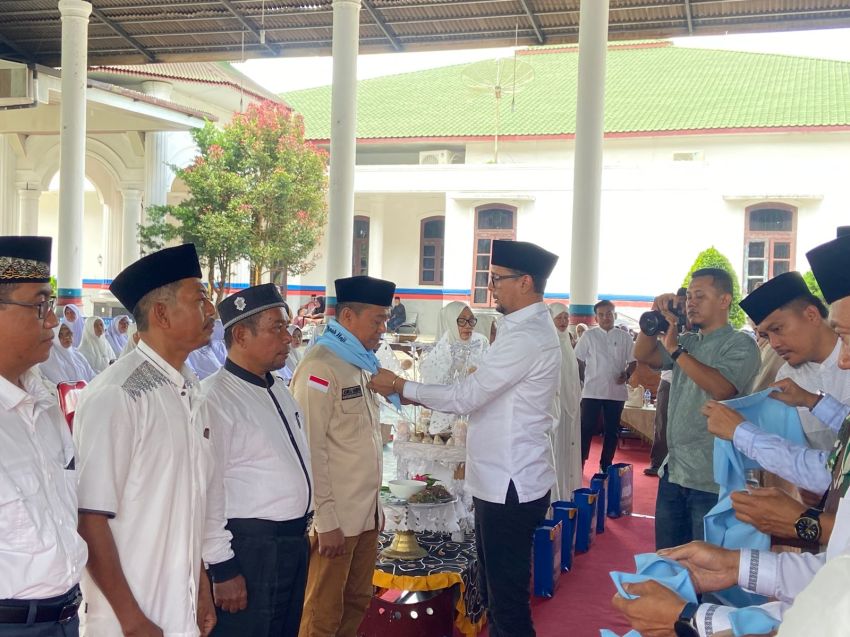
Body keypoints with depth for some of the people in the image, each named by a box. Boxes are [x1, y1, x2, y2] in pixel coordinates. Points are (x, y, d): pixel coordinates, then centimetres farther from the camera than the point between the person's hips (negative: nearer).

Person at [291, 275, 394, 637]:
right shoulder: (320, 367, -15)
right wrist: (326, 520, -18)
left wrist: (375, 503, 18)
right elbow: (311, 450, -18)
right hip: (334, 518, -8)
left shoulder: (360, 364, 12)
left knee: (358, 602, 16)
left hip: (365, 512, 8)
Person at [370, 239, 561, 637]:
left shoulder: (527, 337, -20)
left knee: (507, 595, 2)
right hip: (499, 479, 10)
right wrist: (418, 395, 7)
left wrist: (400, 386, -10)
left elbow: (465, 397, -21)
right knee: (494, 589, 21)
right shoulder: (526, 328, 12)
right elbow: (482, 394, 14)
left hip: (510, 484, -10)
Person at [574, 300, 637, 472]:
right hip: (592, 391, -2)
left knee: (612, 430, 9)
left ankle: (605, 466, 19)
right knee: (586, 429, -1)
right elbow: (579, 361, 6)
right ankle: (579, 464, 6)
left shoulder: (624, 337, 5)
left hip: (616, 391, 2)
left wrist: (626, 374, -9)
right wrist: (585, 379, 1)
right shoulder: (589, 335, 2)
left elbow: (633, 361, 8)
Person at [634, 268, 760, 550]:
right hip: (673, 472, 7)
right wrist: (657, 315, -5)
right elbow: (643, 354, 7)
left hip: (711, 480, -7)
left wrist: (675, 349, -20)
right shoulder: (687, 342, 13)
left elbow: (720, 388, -25)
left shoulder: (740, 345, -9)